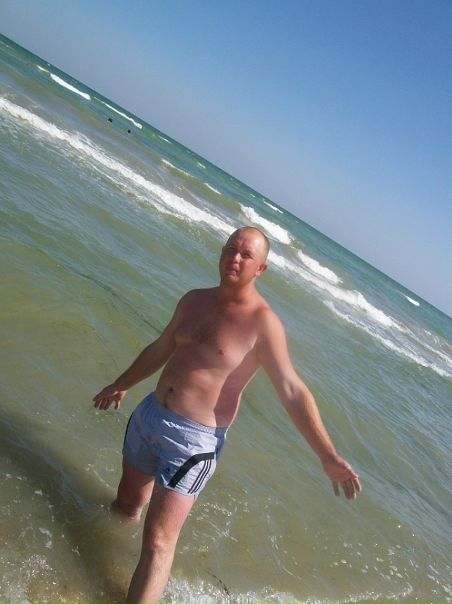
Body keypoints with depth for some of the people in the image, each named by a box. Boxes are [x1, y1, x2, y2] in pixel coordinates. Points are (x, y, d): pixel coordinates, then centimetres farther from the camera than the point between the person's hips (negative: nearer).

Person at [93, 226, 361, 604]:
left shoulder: (263, 322, -16)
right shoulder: (194, 300, 4)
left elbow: (293, 392, -18)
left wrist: (328, 456, -24)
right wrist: (122, 385, 31)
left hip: (194, 439, -7)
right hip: (149, 415, 7)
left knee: (157, 543, -6)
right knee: (126, 505, 26)